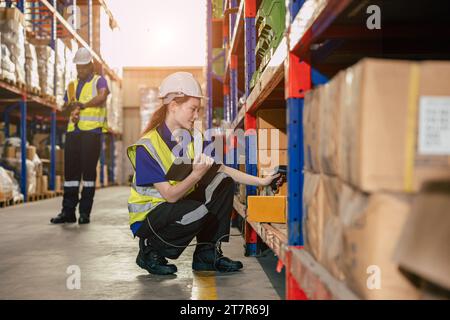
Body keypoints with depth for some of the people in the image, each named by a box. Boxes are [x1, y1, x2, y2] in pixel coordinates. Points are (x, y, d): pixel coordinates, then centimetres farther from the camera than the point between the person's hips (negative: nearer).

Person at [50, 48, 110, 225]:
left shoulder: (99, 81, 6)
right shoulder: (72, 85, 23)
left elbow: (102, 97, -15)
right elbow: (66, 106, 21)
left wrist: (82, 105, -8)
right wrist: (72, 107, -3)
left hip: (92, 131, -5)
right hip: (73, 131, 5)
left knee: (88, 170, -5)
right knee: (70, 170, 2)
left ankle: (85, 212, -1)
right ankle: (68, 211, 6)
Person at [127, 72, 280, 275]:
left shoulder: (194, 138, 1)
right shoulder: (148, 146, -22)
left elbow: (222, 170, 3)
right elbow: (170, 195, -25)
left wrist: (260, 181, -5)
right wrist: (196, 175, -39)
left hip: (181, 204, 8)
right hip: (147, 216, -7)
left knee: (223, 183, -8)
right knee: (198, 213, -33)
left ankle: (207, 254, -1)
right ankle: (150, 251, -7)